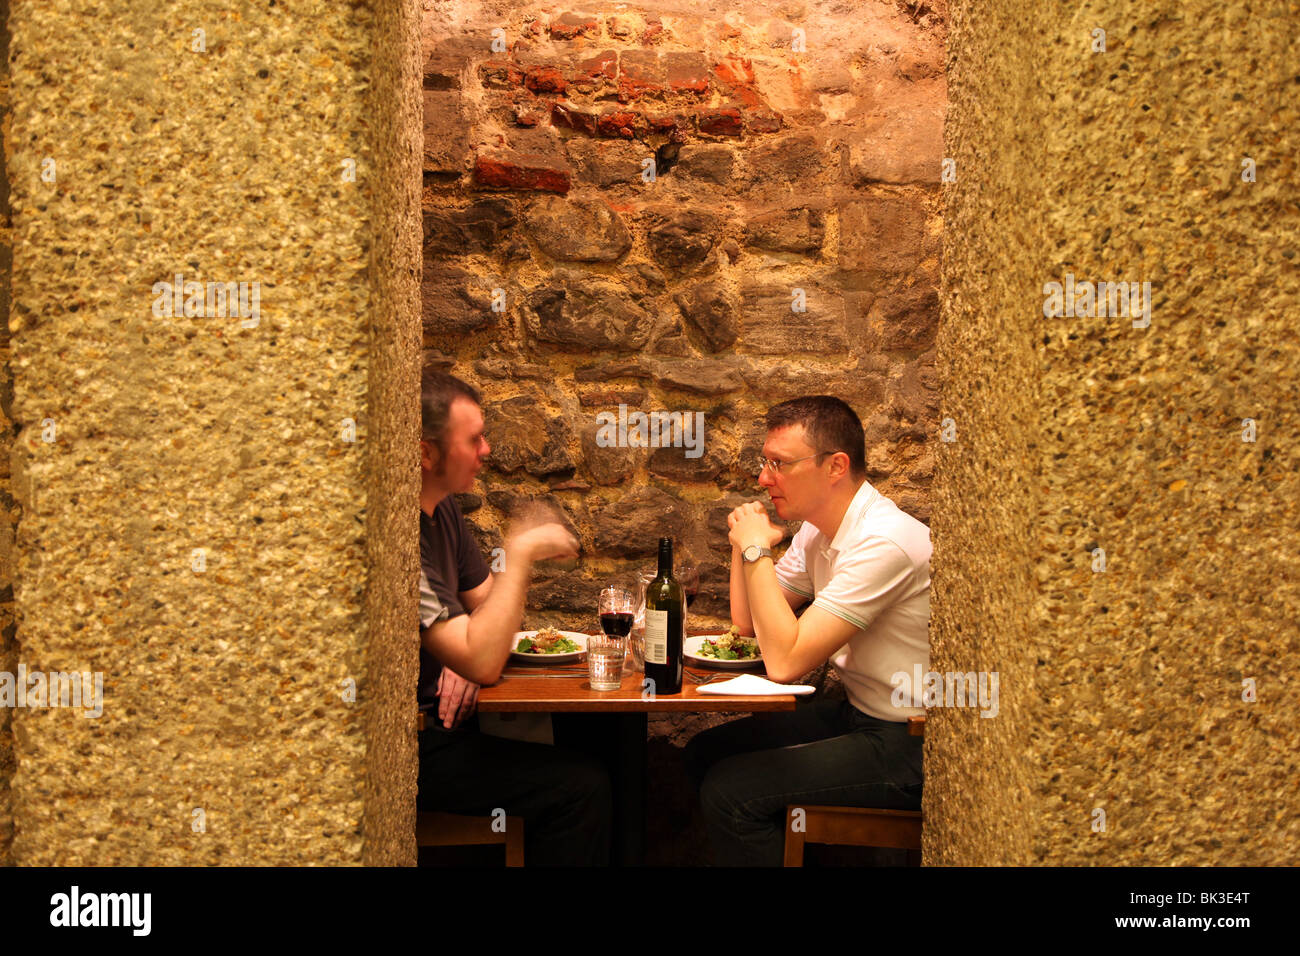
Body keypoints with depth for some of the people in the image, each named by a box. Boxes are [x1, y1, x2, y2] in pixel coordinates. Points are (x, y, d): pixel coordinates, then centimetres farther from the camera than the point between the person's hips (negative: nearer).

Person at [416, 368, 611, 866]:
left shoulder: (442, 509, 6)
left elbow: (485, 599, 15)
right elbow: (482, 662, -29)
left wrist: (468, 654, -8)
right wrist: (521, 554, -21)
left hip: (443, 715, 9)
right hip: (412, 747, -9)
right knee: (582, 787, -18)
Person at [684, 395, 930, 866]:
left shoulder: (884, 542, -25)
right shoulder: (818, 530, 5)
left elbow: (784, 662, -28)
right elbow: (747, 622, 14)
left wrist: (756, 550, -20)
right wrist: (744, 541, -1)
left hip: (908, 743, -10)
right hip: (855, 713, 10)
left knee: (729, 790, -18)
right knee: (705, 753, 8)